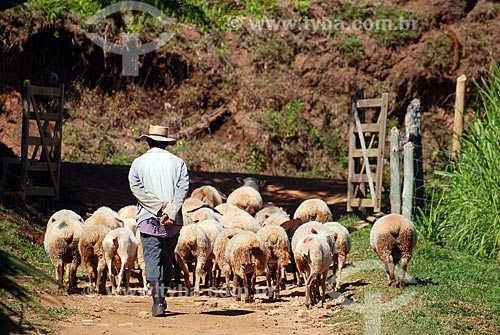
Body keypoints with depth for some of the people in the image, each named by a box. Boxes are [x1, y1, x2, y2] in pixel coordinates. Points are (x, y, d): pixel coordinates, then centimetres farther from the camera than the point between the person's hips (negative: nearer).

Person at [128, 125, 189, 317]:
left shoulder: (139, 162, 6)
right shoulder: (178, 163, 7)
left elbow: (136, 188, -7)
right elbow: (183, 189, -6)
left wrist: (159, 206, -11)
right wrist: (170, 212, -13)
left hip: (148, 219, -2)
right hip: (173, 222, 2)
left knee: (152, 260, -4)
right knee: (167, 260, 15)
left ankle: (158, 301, -17)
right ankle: (161, 299, 21)